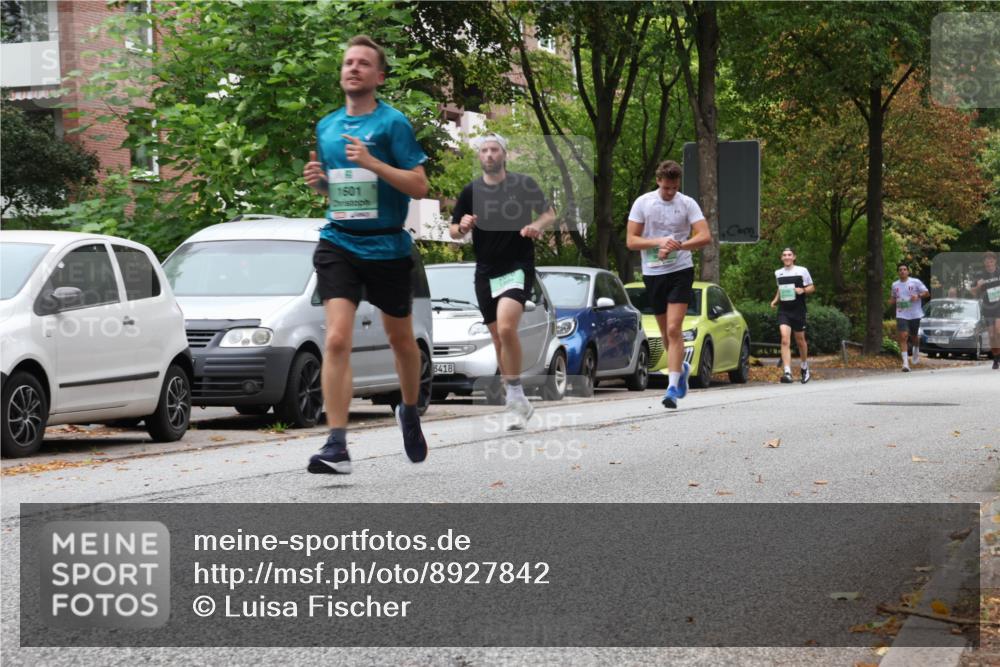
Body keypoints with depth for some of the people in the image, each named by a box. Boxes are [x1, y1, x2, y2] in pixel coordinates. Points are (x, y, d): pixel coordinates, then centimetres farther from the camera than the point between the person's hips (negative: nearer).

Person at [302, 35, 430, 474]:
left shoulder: (393, 123, -5)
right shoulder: (326, 127, 10)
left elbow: (420, 186, -10)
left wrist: (372, 163, -21)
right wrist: (317, 180, 0)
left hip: (387, 246, -2)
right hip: (338, 244, 2)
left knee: (400, 339, 14)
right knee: (336, 339, -15)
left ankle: (410, 412, 43)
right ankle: (337, 446, -18)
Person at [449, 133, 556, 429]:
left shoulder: (524, 184, -1)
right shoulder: (471, 191, 7)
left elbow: (549, 214, 6)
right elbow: (454, 231, 13)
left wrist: (537, 226, -16)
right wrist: (463, 227, -11)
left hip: (518, 268, -4)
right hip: (485, 272, 4)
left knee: (506, 328, -25)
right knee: (499, 339, 8)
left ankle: (515, 397, -16)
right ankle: (518, 403, 20)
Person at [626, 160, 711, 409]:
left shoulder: (688, 204, -2)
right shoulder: (642, 203, 0)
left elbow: (705, 237, -10)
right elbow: (631, 241, -2)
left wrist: (676, 246, -22)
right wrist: (659, 241, -17)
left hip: (680, 270, -3)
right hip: (652, 273, 3)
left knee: (674, 329, -15)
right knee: (665, 332, 12)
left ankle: (673, 387, -17)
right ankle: (681, 368, 39)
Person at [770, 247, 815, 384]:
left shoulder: (802, 271, -1)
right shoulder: (778, 273, 9)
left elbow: (812, 288, 6)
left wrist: (803, 290, -15)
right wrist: (775, 300, 7)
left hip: (798, 311, -1)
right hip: (783, 311, 1)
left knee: (800, 341, 12)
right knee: (785, 340, -16)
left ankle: (804, 367, 37)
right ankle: (787, 372, -23)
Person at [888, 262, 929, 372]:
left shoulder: (915, 282, -3)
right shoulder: (895, 285, 8)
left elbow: (927, 293, -2)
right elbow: (893, 299, 22)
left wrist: (918, 296, -20)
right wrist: (892, 301, -2)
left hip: (915, 314, -1)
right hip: (901, 315, 1)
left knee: (914, 336, 15)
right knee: (903, 337, -14)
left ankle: (916, 351, 48)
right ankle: (905, 362, -17)